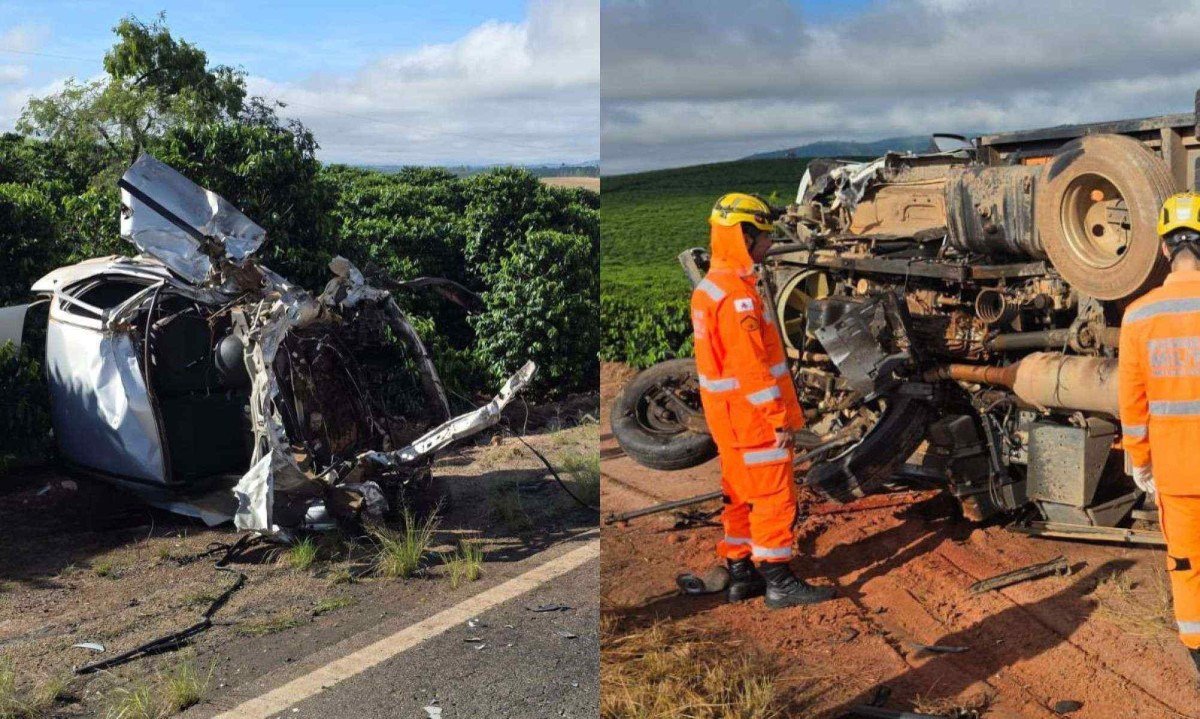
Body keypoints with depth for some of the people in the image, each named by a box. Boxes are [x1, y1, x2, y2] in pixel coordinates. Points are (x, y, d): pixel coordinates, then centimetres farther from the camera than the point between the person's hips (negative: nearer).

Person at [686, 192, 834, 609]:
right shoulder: (738, 296, -20)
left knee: (741, 496, 16)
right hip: (754, 417, -10)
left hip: (727, 417, 10)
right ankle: (779, 582, 4)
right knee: (775, 496, -2)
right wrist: (780, 417, -18)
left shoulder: (709, 288, 12)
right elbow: (753, 366, -23)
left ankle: (740, 574, 23)